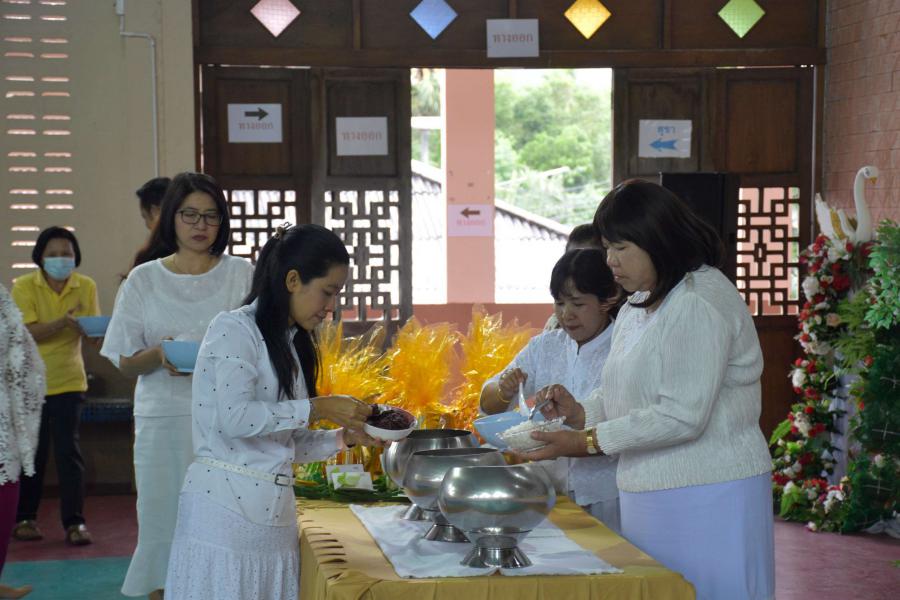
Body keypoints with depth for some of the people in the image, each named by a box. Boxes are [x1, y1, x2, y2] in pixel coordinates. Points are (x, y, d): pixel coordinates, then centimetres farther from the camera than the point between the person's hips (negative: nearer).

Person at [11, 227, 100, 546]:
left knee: (68, 450, -5)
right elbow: (28, 333, -17)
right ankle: (24, 518, 21)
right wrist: (63, 322, -33)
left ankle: (74, 522, -3)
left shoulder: (86, 286, -2)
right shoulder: (24, 286, -7)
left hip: (68, 381, 0)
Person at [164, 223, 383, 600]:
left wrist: (345, 436, 3)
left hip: (274, 510, 8)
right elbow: (235, 417, -20)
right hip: (226, 507, -7)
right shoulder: (234, 329, -7)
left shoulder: (292, 344, 18)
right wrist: (317, 408, -16)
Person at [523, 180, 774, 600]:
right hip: (651, 497, 9)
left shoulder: (700, 303, -15)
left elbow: (682, 417, -21)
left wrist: (587, 441, -18)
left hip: (706, 500, -9)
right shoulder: (638, 306, 15)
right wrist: (582, 412, 1)